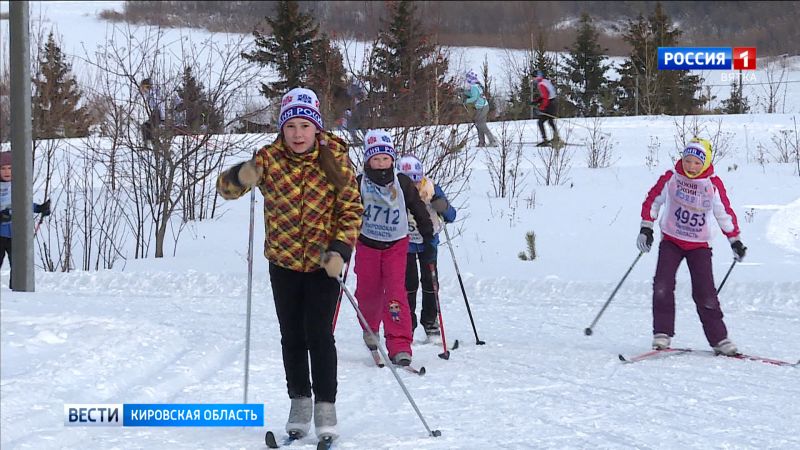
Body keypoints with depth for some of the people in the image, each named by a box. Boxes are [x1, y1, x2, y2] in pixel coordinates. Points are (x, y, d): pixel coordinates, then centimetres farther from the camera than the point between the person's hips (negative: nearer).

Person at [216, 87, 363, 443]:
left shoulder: (336, 159, -11)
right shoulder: (270, 159, -9)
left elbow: (352, 210, -5)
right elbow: (225, 188, -9)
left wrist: (339, 250, -18)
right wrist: (241, 177, -33)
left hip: (324, 262, -2)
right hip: (284, 260, 2)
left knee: (318, 333, -8)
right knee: (292, 336, 9)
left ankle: (326, 407, 3)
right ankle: (299, 402, 25)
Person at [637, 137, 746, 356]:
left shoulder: (713, 184, -8)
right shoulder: (671, 178, -8)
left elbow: (725, 214, 4)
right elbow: (652, 201, 6)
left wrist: (735, 241, 7)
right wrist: (646, 228, 2)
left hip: (699, 246, 0)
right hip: (671, 241, 0)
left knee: (705, 293, -5)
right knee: (662, 287, -15)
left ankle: (719, 339, 4)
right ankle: (662, 334, -8)